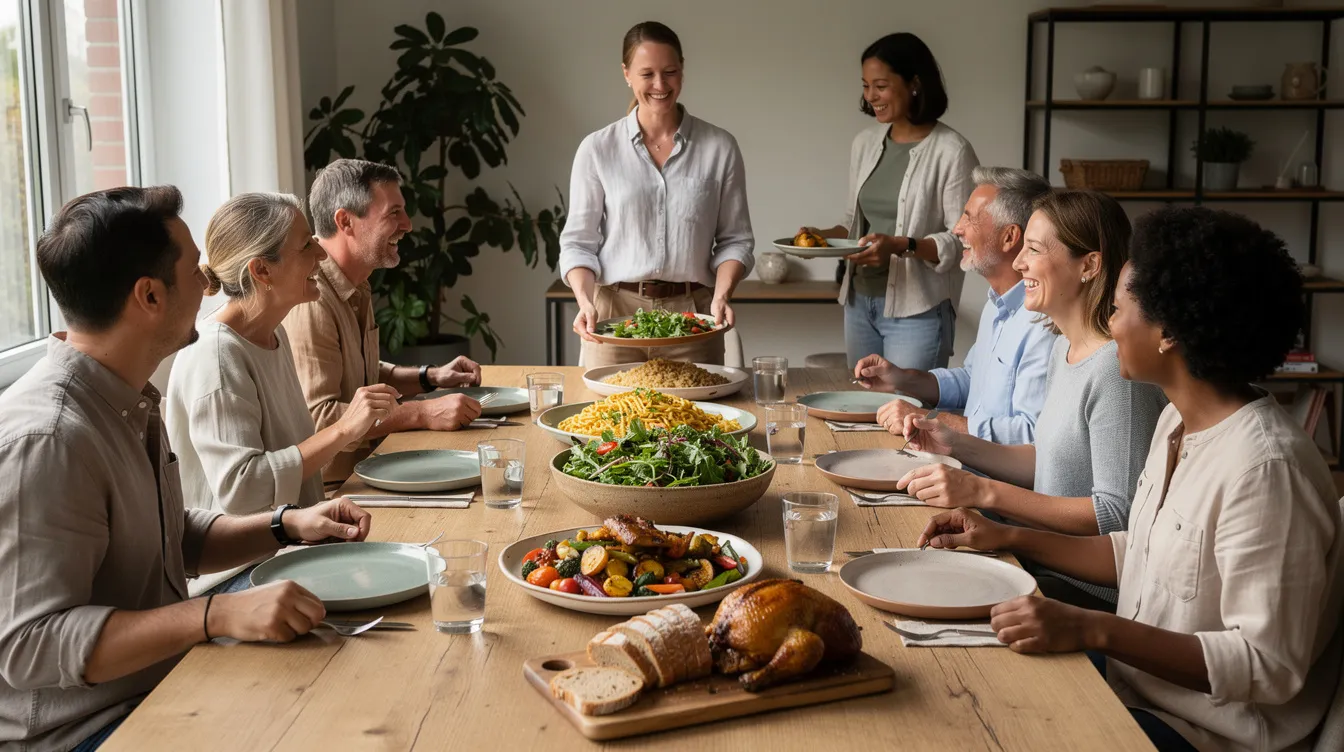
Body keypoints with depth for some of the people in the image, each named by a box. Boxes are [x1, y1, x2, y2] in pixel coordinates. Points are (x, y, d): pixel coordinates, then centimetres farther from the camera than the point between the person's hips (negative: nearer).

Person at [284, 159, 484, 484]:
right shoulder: (310, 300, -19)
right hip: (328, 488, -10)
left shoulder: (356, 290, 14)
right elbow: (316, 417, -26)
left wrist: (431, 377, 12)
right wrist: (424, 414, -24)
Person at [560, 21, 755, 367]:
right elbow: (578, 241, 3)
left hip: (692, 317, 0)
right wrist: (585, 301, -14)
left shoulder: (719, 147, 4)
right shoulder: (597, 149, 3)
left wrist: (721, 295, -12)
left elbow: (735, 239, 5)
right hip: (613, 315, 0)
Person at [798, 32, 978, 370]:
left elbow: (963, 240, -13)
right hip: (859, 303, 7)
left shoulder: (951, 151, -11)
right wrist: (825, 235, -1)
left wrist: (901, 246, -25)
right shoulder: (865, 143, 10)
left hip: (915, 311, -6)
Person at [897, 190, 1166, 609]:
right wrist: (958, 446, 6)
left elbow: (1119, 516, -23)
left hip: (1092, 594, -9)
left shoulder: (1116, 370, -21)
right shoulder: (1064, 348, 10)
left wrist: (983, 492, -24)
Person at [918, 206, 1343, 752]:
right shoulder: (1178, 422, 4)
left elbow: (1269, 665, -25)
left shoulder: (1264, 465, -25)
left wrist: (1093, 630, -30)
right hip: (1137, 689, 8)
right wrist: (1010, 538, 7)